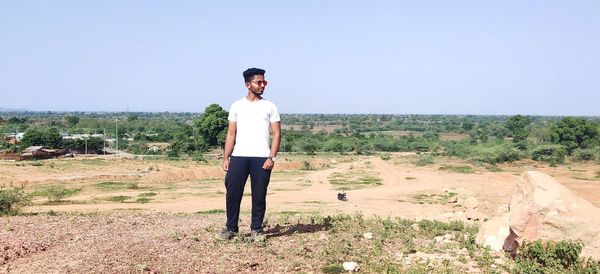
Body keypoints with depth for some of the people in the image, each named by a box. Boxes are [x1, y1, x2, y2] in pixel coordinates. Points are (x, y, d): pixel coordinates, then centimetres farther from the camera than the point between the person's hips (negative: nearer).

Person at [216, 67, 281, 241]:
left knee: (259, 195, 2)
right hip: (238, 156, 1)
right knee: (232, 193, 0)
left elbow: (276, 134, 4)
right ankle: (231, 228, 15)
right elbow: (231, 134, 11)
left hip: (261, 158, -1)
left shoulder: (270, 107, 9)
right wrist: (225, 157, 2)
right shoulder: (236, 106, 12)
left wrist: (272, 157, -8)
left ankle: (256, 229, 16)